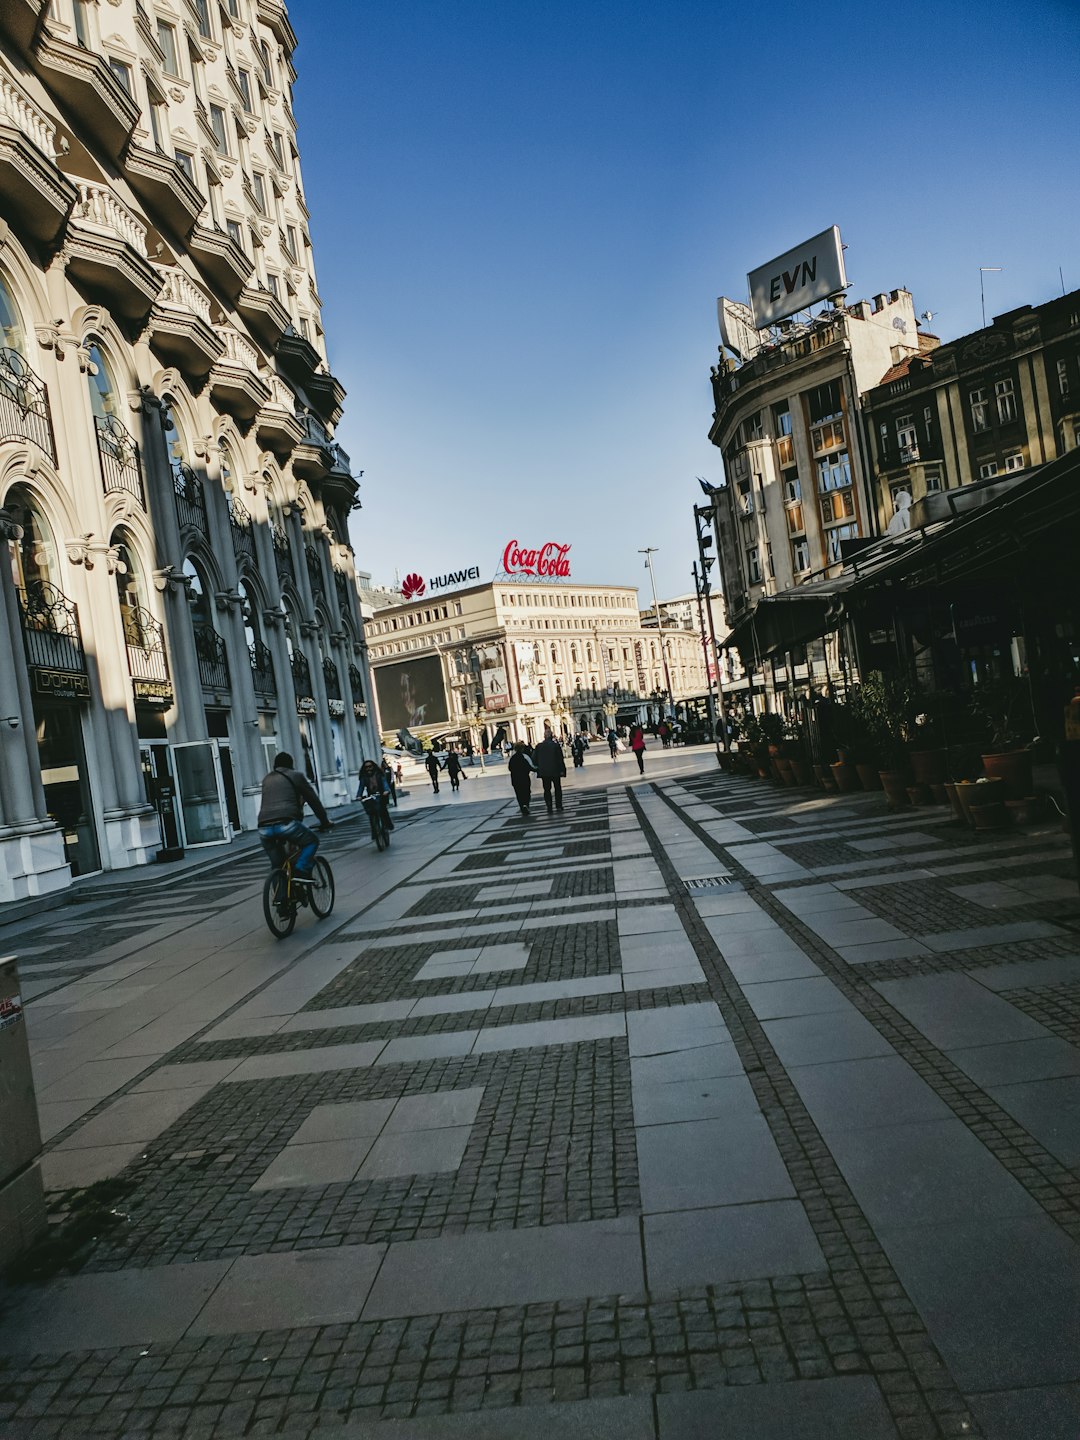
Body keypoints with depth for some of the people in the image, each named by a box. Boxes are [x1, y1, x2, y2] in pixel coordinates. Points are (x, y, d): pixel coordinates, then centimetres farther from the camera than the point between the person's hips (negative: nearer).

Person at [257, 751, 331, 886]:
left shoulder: (267, 779, 30)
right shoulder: (296, 776, 16)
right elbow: (313, 800, 18)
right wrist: (325, 822, 28)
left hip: (264, 827, 5)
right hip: (285, 823, -5)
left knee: (278, 866, 22)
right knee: (311, 841, 18)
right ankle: (300, 872, -1)